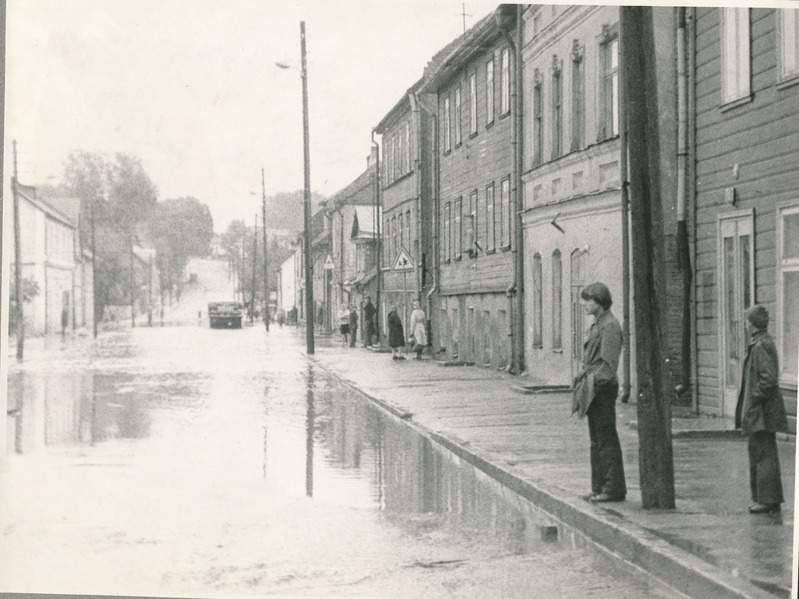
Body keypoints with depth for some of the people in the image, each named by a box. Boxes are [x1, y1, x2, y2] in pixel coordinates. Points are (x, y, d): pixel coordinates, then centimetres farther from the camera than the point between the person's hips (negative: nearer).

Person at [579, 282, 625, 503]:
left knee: (607, 438, -6)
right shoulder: (597, 324, 17)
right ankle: (600, 487, 19)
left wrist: (594, 380, -24)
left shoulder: (610, 326, -13)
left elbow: (609, 363, -20)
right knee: (597, 440, 13)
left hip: (603, 388, -10)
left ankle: (614, 488, -2)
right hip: (594, 388, 10)